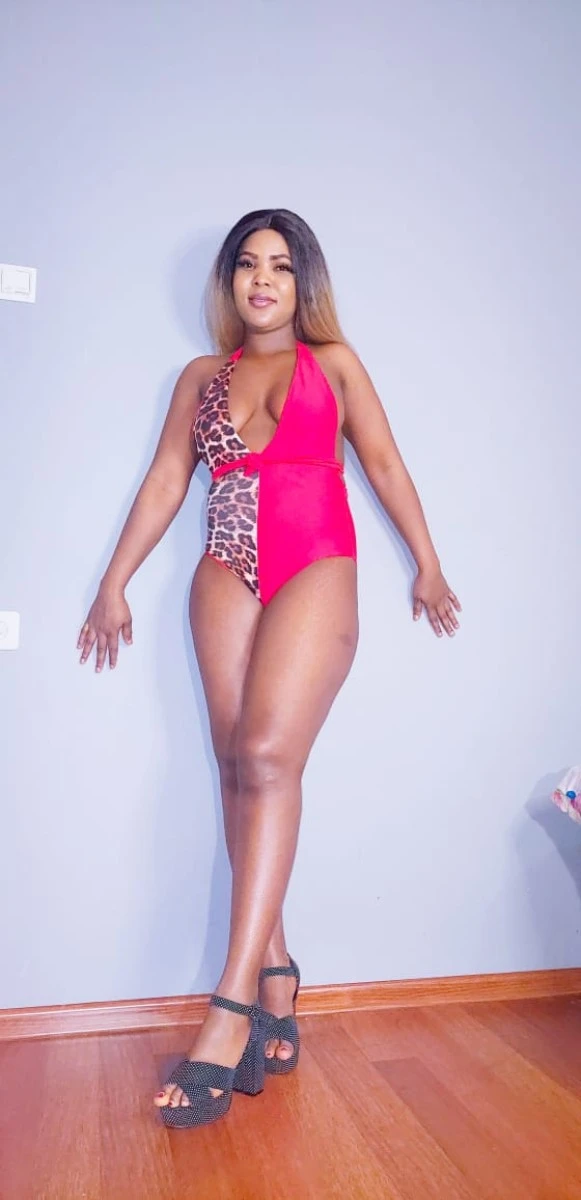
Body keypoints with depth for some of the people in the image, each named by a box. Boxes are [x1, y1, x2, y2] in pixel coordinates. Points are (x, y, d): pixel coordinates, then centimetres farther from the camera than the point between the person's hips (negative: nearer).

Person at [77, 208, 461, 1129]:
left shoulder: (334, 362, 13)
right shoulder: (201, 377, 18)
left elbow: (385, 464, 11)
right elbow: (165, 481, 14)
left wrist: (428, 566, 9)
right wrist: (115, 583, 10)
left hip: (316, 567, -3)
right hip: (228, 574, 3)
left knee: (268, 754, -19)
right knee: (240, 767, -3)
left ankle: (235, 1003, -16)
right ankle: (276, 979, 6)